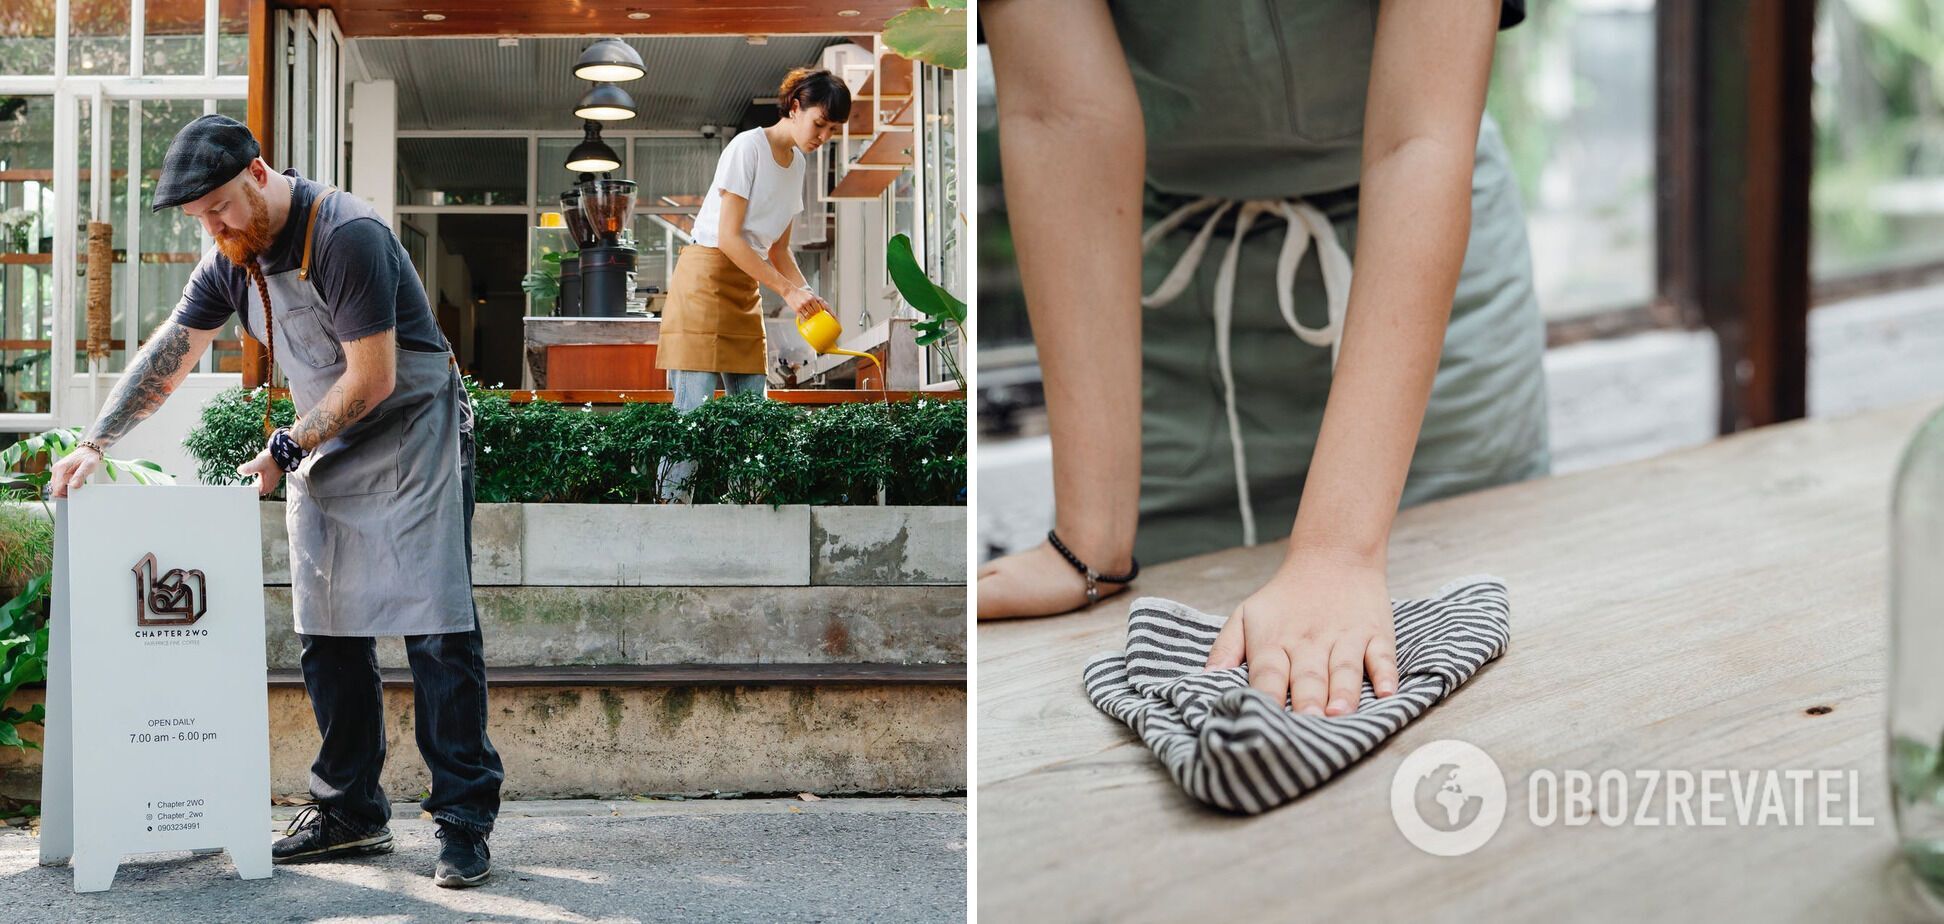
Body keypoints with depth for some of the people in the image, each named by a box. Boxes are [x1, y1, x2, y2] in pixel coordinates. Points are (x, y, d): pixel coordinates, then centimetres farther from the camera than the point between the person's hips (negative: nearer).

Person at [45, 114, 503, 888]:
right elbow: (166, 357, 8)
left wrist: (285, 450, -14)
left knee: (437, 634, -10)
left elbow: (372, 379, -21)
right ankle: (351, 810, 13)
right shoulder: (233, 259, 4)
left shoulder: (346, 236, -21)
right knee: (329, 637, 5)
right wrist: (96, 442, 0)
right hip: (323, 451, 8)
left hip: (411, 437, -8)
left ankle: (464, 821, -9)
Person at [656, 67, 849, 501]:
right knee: (695, 405, -13)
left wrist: (809, 297, -1)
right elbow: (728, 237, -18)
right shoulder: (748, 147, -13)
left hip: (747, 286, 9)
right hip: (706, 277, -9)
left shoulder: (796, 163, 12)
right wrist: (787, 291, -18)